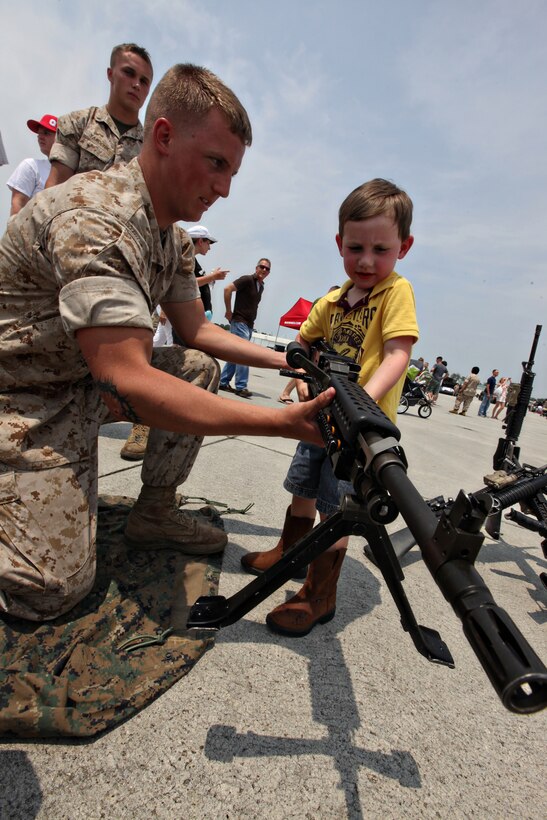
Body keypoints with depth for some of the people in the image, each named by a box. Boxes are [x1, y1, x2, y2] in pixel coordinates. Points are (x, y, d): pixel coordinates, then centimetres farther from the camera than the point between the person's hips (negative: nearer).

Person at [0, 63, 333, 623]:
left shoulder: (172, 237, 2)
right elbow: (128, 381, -38)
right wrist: (287, 423, -42)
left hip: (85, 382, 9)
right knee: (53, 589, -14)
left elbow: (196, 331, 8)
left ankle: (154, 513, 9)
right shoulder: (98, 217, -28)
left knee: (200, 368, 0)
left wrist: (289, 361, -2)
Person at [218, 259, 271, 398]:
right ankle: (241, 387, -9)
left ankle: (223, 382, 16)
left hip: (249, 324, 8)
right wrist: (229, 311, -14)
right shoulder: (247, 280, -9)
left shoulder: (261, 287, 16)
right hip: (239, 321, -8)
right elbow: (228, 289, -17)